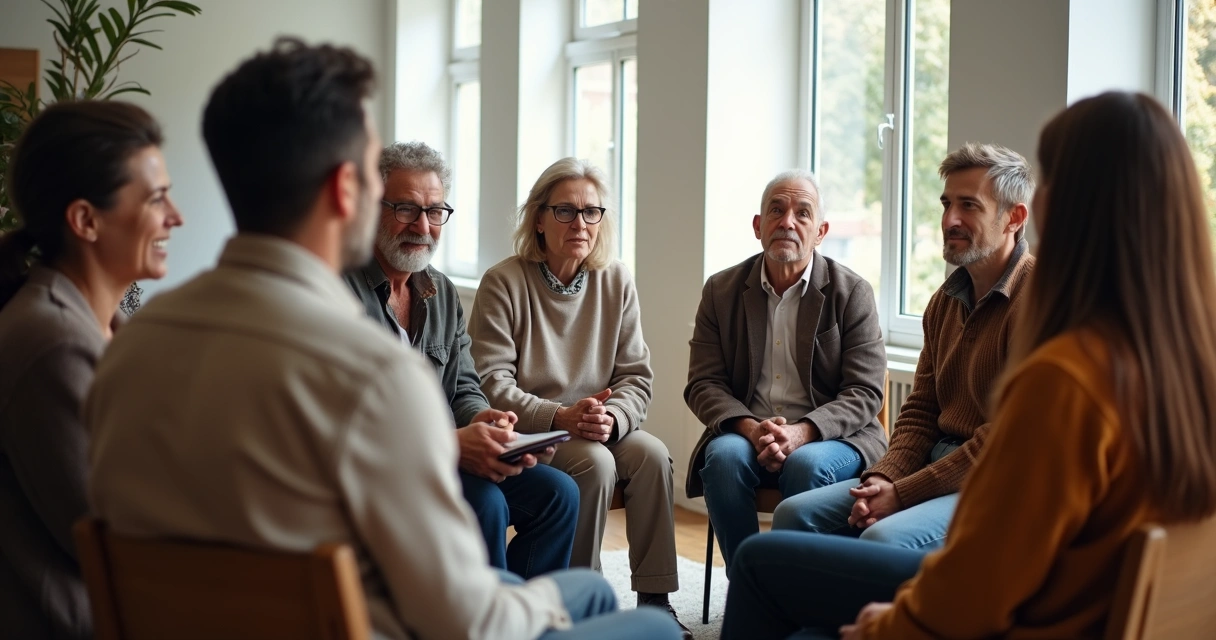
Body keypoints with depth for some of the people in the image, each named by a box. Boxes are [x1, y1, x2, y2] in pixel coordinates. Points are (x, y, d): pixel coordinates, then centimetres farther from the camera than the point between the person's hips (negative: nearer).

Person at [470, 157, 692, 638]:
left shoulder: (616, 282, 4)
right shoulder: (504, 283, -9)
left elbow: (636, 375, 3)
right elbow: (491, 385, -14)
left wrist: (613, 417, -19)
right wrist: (561, 417, -25)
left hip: (595, 430, 4)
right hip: (524, 436, -4)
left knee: (652, 453, -23)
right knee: (595, 463, -30)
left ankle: (654, 599, -16)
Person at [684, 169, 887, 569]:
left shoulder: (852, 293, 1)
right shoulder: (722, 291, 8)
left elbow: (863, 393, -5)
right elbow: (703, 384, 3)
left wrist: (802, 431, -23)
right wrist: (750, 428, -18)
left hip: (828, 436, -2)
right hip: (745, 433, 2)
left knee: (807, 465, -34)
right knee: (724, 457, -30)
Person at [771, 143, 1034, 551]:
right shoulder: (946, 299, 15)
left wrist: (903, 493, -17)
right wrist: (885, 477, -3)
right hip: (936, 466, 9)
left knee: (884, 538, -32)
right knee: (796, 514, -5)